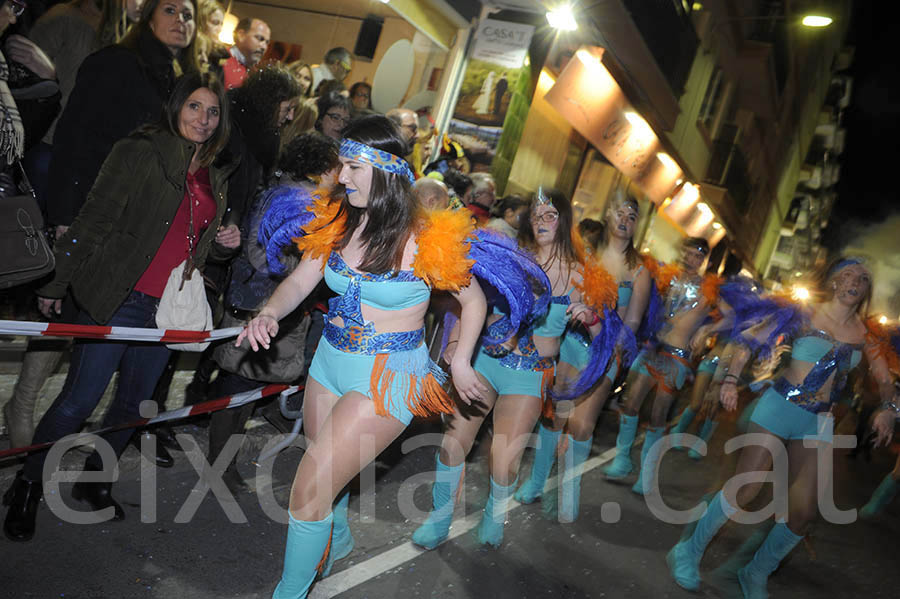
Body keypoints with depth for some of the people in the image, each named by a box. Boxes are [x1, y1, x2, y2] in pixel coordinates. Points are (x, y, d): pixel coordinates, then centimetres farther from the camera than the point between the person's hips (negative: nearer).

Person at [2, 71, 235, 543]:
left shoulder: (215, 177, 13)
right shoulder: (139, 153, -5)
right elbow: (94, 219, -8)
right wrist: (58, 283, -7)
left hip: (168, 309, 6)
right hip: (117, 299, -6)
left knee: (135, 402, 13)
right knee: (79, 399, -3)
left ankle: (94, 480, 32)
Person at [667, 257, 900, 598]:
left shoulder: (866, 334, 8)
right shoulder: (805, 314, -3)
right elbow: (751, 340, -6)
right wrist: (731, 378, -18)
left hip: (819, 423, 5)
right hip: (780, 406, -4)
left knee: (804, 512, 2)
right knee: (746, 488, -9)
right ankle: (689, 552, 10)